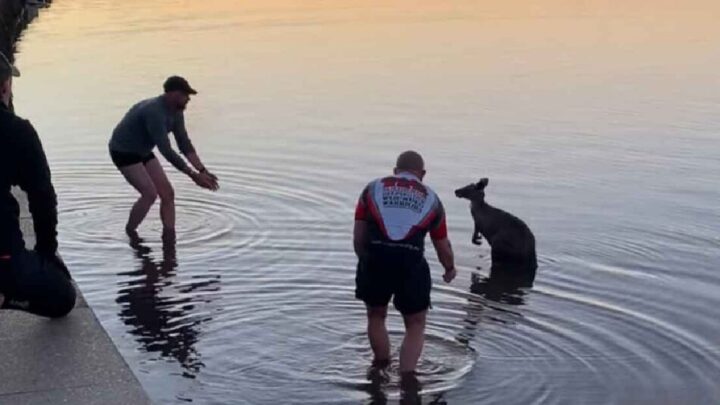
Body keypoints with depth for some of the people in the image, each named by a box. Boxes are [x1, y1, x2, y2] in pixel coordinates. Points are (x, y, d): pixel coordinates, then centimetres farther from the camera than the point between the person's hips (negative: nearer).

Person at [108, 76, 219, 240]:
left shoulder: (176, 112, -5)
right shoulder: (154, 112, -35)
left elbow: (185, 145, -2)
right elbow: (166, 151, -38)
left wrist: (202, 171, -13)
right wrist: (193, 175, -36)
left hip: (142, 152, 9)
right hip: (123, 152, -9)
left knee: (168, 193, -2)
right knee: (150, 194, -20)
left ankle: (169, 239, 3)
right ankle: (130, 234, 0)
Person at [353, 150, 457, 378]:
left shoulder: (373, 189, 14)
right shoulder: (431, 199, 16)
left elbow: (358, 237, 9)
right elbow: (443, 247, 21)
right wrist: (450, 269, 40)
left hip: (374, 261, 1)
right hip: (411, 265, -1)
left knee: (376, 316, 25)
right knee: (415, 325, 16)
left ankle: (381, 367, 37)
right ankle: (407, 375, 4)